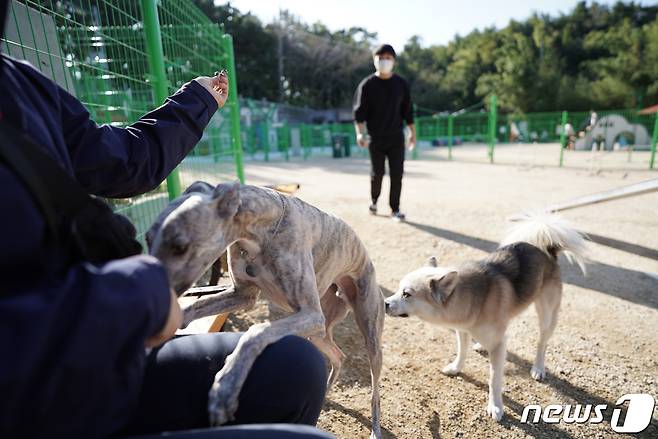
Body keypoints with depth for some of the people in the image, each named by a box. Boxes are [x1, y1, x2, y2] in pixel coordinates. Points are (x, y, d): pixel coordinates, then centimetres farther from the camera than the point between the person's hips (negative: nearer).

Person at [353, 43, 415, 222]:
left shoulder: (401, 83, 6)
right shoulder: (367, 85, -1)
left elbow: (407, 110, 11)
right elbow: (359, 111, -7)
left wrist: (412, 132, 8)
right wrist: (360, 133, -20)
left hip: (396, 137, 2)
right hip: (375, 138, -1)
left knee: (397, 174, -3)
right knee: (377, 173, 7)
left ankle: (395, 209, 8)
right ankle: (374, 200, 33)